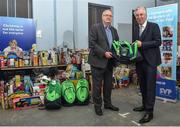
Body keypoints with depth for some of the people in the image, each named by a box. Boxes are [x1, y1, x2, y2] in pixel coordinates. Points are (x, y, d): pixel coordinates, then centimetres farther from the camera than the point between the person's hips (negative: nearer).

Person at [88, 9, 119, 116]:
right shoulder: (95, 27, -6)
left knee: (109, 84, 13)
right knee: (97, 85, 2)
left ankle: (108, 103, 29)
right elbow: (92, 43, -14)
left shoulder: (114, 30, 14)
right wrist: (104, 53, -19)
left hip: (109, 62, 6)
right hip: (98, 61, -6)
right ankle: (98, 106, 16)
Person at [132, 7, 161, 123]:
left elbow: (158, 42, -12)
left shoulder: (154, 26, -4)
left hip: (150, 61, -6)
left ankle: (149, 112, 1)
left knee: (150, 86, -4)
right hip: (139, 61, 6)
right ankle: (145, 105, 30)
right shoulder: (135, 29, 12)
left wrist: (142, 44, -17)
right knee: (142, 86, 15)